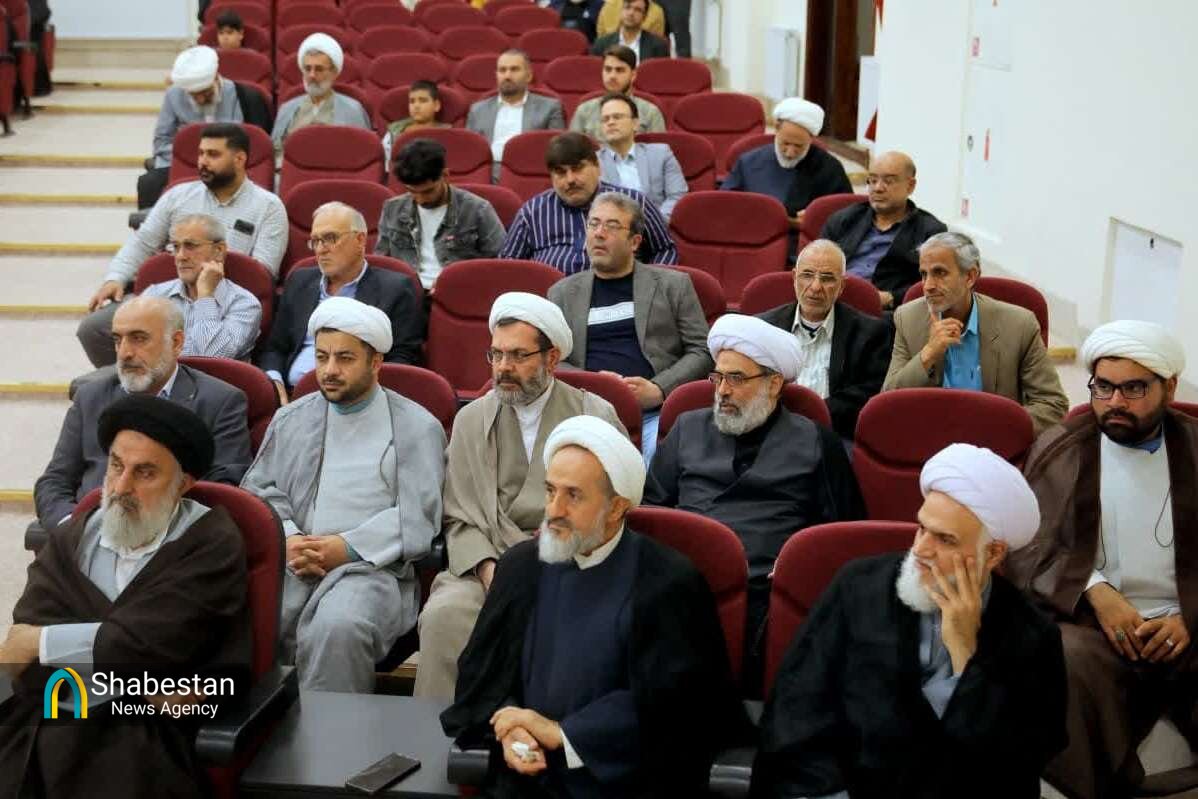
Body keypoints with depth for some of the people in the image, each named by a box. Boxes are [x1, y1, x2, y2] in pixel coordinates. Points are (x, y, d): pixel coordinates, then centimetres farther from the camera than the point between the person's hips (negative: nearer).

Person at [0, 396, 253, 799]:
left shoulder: (213, 544, 0)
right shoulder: (71, 539, 14)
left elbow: (148, 643, -11)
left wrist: (40, 642, -1)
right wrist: (140, 684, -12)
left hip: (150, 733, -3)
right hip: (43, 722, 4)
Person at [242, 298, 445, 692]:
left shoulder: (418, 427, 8)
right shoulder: (291, 419, 22)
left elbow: (417, 517, -2)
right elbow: (258, 490, 15)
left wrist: (346, 548, -13)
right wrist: (287, 539, -6)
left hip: (370, 566, -3)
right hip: (289, 561, 3)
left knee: (337, 627, -35)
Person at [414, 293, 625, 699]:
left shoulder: (596, 417, 8)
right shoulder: (471, 420, 15)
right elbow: (458, 519, 11)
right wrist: (488, 568, -9)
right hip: (487, 564, 2)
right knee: (444, 615, -28)